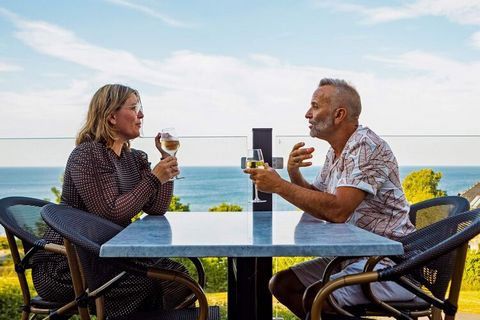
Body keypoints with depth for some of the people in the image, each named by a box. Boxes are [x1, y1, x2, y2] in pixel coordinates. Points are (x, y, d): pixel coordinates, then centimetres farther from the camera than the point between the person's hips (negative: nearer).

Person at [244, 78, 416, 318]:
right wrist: (293, 174, -3)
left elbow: (337, 211, -29)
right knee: (281, 284, 5)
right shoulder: (335, 152, 11)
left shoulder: (367, 147, -18)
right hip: (352, 257, 9)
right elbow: (316, 203, 16)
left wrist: (280, 186, -21)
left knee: (316, 297, -28)